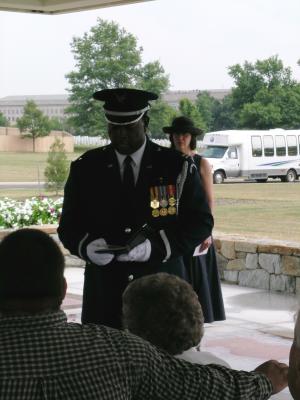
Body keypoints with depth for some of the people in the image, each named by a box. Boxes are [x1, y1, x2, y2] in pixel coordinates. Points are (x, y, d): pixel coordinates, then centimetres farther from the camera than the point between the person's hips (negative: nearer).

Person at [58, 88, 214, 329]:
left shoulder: (177, 167, 3)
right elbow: (69, 226, 11)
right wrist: (87, 246, -13)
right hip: (104, 298, 1)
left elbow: (201, 222, 2)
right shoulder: (85, 169, 8)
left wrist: (155, 247, -14)